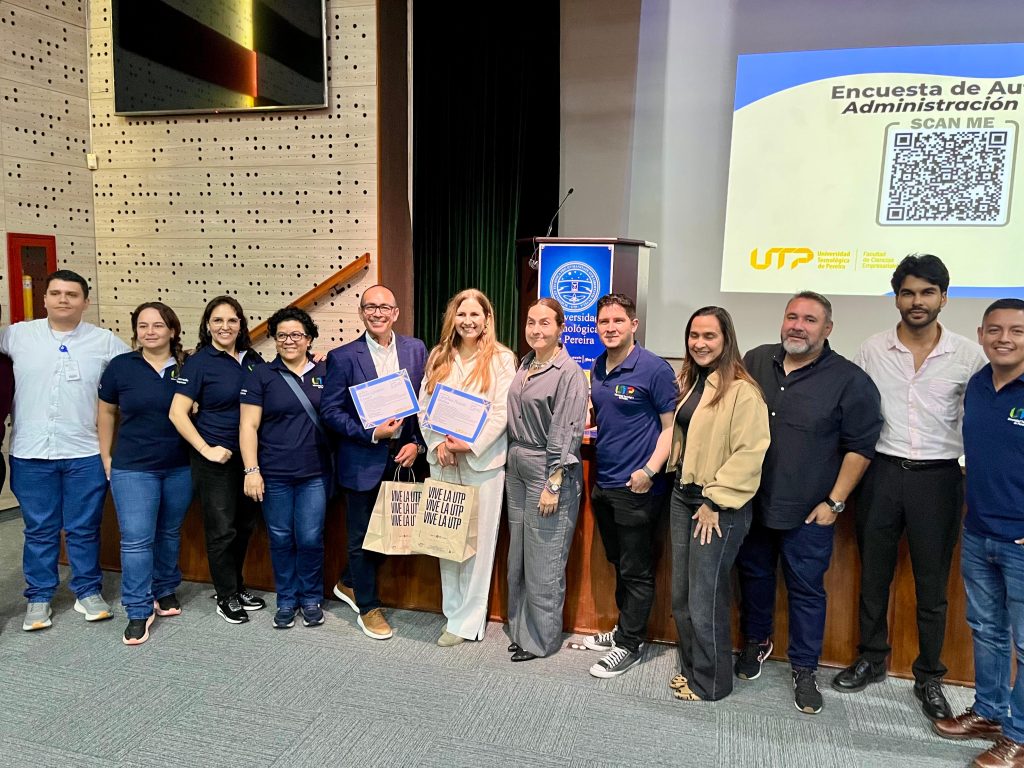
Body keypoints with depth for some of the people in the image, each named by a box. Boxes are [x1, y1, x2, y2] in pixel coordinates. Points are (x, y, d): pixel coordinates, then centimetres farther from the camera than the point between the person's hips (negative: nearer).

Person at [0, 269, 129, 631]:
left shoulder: (105, 341, 1)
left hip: (85, 453, -1)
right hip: (31, 453, 1)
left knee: (84, 529, 10)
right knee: (39, 530, 12)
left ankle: (88, 592, 26)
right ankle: (39, 597, 27)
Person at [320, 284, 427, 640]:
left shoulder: (416, 349, 1)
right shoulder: (343, 357, -8)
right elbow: (330, 411, -8)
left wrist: (417, 443, -6)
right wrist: (372, 433, -19)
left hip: (402, 458, 4)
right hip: (364, 462, -3)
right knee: (362, 537, 9)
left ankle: (349, 583, 41)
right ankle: (368, 607, 29)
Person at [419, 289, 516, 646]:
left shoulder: (501, 358, -2)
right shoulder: (439, 356, 10)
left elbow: (502, 412, -8)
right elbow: (424, 405, 7)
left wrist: (471, 444, -16)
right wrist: (437, 443, -8)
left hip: (482, 460, -4)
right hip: (443, 459, 4)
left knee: (478, 540, 2)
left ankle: (468, 620, 13)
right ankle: (453, 611, 23)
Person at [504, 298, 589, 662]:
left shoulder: (569, 373, -13)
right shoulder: (525, 365, 9)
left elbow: (567, 434, -16)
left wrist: (553, 485, -17)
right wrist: (509, 465, 12)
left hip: (550, 470, -7)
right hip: (517, 468, 8)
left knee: (543, 559, 2)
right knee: (518, 553, 15)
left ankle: (541, 638, 19)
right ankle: (520, 627, 31)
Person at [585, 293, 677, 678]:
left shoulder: (654, 369, -13)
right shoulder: (597, 368, 9)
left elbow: (671, 426, -13)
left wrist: (649, 470, -21)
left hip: (636, 487, -7)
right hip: (604, 483, 7)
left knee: (636, 571, 6)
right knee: (619, 564, 20)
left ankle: (629, 644, 20)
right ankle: (625, 629, 35)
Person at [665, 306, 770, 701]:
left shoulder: (741, 390, -15)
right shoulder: (689, 382, 11)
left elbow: (750, 453, -20)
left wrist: (715, 501, -18)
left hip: (719, 505, -8)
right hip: (682, 497, 8)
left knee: (706, 600, 2)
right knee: (681, 597, 16)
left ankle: (711, 682, 21)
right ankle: (690, 668, 33)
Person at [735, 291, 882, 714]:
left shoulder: (850, 381, -10)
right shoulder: (755, 362, 2)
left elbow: (860, 447, -7)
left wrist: (835, 502, -9)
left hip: (807, 512, -4)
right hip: (751, 503, 4)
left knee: (806, 589, 8)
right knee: (754, 574, 18)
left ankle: (804, 670, 25)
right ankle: (756, 641, 41)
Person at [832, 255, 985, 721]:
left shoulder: (968, 356, -3)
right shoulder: (871, 351, 0)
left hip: (938, 478, -1)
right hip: (882, 473, 1)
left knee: (932, 586, 10)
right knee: (873, 576, 13)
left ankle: (929, 678, 28)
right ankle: (871, 660, 31)